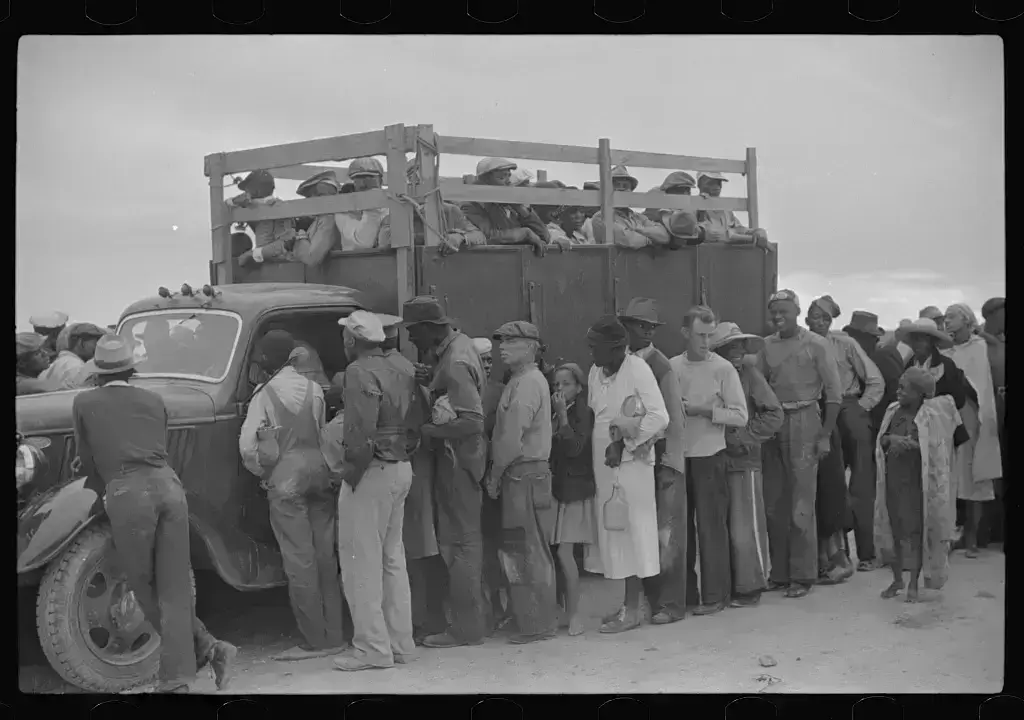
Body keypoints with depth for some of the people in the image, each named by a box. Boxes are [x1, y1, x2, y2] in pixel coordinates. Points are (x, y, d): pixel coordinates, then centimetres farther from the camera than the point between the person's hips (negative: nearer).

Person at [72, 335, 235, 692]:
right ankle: (176, 679, 1)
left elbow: (88, 466, 17)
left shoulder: (84, 403, 13)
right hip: (168, 485, 3)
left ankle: (207, 649, 11)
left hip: (127, 494, -3)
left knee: (146, 590, 12)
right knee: (174, 590, 5)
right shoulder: (154, 400, 20)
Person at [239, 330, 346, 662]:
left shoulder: (265, 394, -5)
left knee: (299, 561, 0)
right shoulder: (314, 388, 5)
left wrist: (262, 472, 9)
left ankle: (315, 640, 2)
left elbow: (247, 445, -7)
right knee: (326, 557, 9)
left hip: (285, 478, -4)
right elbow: (325, 433, 5)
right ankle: (334, 635, 13)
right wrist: (326, 467, 14)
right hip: (319, 472, 4)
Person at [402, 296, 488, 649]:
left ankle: (465, 628, 3)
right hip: (460, 456, 10)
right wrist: (432, 380, 3)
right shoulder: (459, 342, 7)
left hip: (457, 458, -10)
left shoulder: (454, 365, -22)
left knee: (459, 542, -4)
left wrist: (427, 431, -23)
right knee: (466, 537, 17)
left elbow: (473, 422, -28)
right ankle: (472, 616, 27)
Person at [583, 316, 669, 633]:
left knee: (631, 533, -2)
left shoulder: (637, 369, -11)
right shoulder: (595, 373, 8)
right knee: (612, 533, 8)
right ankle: (627, 603, 16)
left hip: (631, 463, -6)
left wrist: (629, 438, -12)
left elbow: (659, 418, -15)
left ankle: (632, 610, 4)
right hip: (604, 465, 6)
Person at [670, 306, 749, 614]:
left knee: (711, 526, 1)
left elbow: (740, 416, -8)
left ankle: (715, 595, 10)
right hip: (677, 455, 4)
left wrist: (702, 410, -15)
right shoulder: (671, 367, 4)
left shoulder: (723, 369, -5)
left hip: (709, 456, -4)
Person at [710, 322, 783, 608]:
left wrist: (743, 436, -9)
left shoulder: (750, 375, -2)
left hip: (744, 460, -3)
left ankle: (750, 587, 10)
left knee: (745, 528, -2)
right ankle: (726, 585, 18)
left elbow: (774, 415, -4)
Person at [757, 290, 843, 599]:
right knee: (773, 502, 7)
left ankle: (802, 575, 2)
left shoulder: (816, 344, -2)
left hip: (803, 421, -5)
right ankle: (779, 573, 16)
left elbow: (834, 393, -3)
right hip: (772, 423, 5)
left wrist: (825, 435, -8)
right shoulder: (767, 346, 10)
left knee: (801, 502, -5)